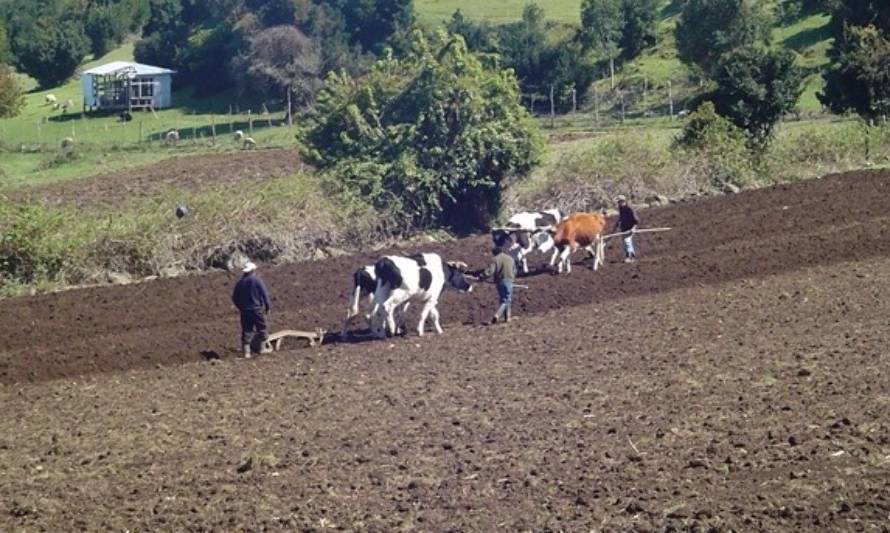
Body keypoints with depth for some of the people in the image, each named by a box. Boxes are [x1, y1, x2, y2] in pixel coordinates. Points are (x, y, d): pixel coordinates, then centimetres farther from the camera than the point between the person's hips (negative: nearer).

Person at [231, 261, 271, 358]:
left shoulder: (240, 282, 4)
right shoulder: (258, 281, -8)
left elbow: (234, 298, 8)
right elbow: (265, 295, -8)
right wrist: (268, 307, 3)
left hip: (245, 311, 3)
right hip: (257, 309, -3)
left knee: (246, 331, 6)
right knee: (262, 329, 10)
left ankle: (246, 352, 3)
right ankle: (261, 347, 9)